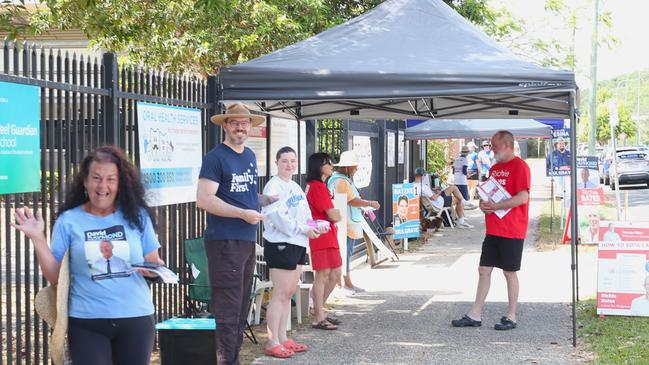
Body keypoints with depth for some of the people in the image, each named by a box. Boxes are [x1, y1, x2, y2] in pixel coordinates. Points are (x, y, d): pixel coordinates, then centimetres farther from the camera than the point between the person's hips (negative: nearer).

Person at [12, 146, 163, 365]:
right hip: (86, 322, -2)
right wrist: (38, 239, -10)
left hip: (136, 318, 2)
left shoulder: (137, 216, 3)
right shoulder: (68, 221, 0)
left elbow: (153, 264, 10)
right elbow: (55, 277, 0)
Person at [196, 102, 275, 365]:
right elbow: (203, 200, -17)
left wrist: (269, 200, 9)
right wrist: (243, 213, -18)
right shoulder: (215, 157, -8)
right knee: (227, 312, -7)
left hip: (248, 241, 8)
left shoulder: (250, 156, 15)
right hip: (224, 242, -8)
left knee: (241, 310, 14)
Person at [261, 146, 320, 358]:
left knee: (289, 293, 12)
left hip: (298, 244, 9)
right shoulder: (274, 186, -11)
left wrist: (315, 226, 1)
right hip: (280, 244, -9)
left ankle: (282, 338, 20)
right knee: (280, 294, -7)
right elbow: (277, 216, -21)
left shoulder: (296, 187, 17)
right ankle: (273, 343, -3)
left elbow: (304, 214, 21)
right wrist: (303, 229, -20)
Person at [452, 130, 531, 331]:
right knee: (484, 270, 7)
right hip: (493, 230, 8)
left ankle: (511, 317, 11)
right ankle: (475, 315, 12)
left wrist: (495, 206, -19)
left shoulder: (519, 166, -11)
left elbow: (523, 197, -20)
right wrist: (484, 203, 0)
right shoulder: (495, 168, 16)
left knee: (510, 273, 1)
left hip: (511, 231, -8)